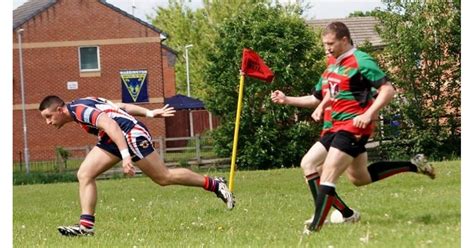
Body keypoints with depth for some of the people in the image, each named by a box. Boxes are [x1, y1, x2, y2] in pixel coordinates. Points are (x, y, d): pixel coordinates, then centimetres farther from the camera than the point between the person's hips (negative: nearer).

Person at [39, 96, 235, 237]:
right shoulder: (80, 107, 12)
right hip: (112, 140, 10)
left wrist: (125, 156, -41)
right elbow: (121, 107, 13)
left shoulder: (80, 110, -20)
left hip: (131, 134, -10)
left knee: (164, 177, -2)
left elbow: (111, 125, -32)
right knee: (84, 175, -2)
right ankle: (86, 225, -6)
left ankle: (214, 184, 11)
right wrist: (149, 113, 13)